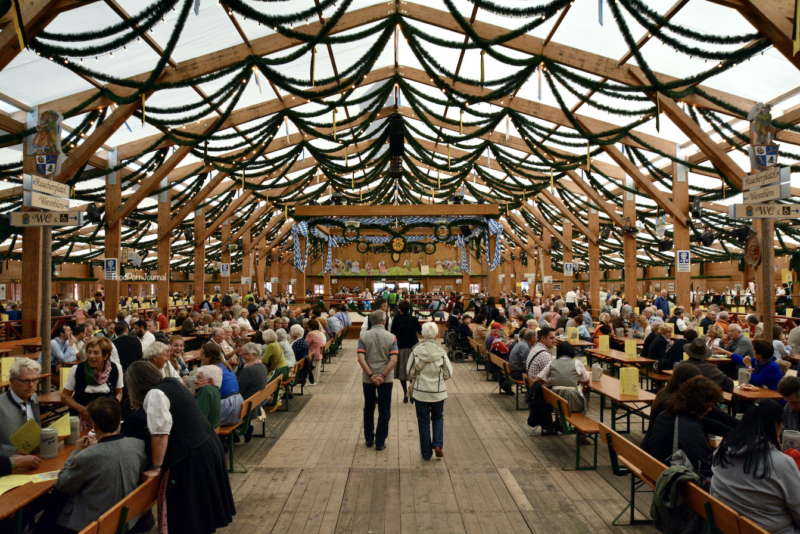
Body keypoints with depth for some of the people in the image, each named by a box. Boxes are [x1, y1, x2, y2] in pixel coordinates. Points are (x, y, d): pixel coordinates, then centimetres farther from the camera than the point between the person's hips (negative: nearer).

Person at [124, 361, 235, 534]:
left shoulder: (154, 395, -15)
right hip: (209, 444, 10)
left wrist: (156, 468, -11)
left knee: (188, 510, 4)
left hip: (191, 456, -10)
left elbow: (160, 433, -19)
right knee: (202, 502, 25)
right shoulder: (172, 383, 11)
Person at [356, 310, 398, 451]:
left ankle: (369, 439, 28)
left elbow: (361, 358, -14)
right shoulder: (391, 338, -7)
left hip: (368, 379, 2)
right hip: (386, 379, -1)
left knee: (368, 409, 18)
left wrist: (371, 375, -13)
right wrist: (382, 376, -15)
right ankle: (380, 442, 14)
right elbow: (393, 360, -16)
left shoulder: (363, 336, -5)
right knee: (384, 411, 9)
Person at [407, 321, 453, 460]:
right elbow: (448, 373, -5)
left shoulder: (416, 351, -12)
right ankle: (438, 444, 4)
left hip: (420, 391, 0)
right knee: (438, 418, 21)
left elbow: (410, 372, -6)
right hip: (438, 392, 1)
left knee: (424, 422, 11)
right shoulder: (441, 352, -11)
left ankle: (426, 453, 17)